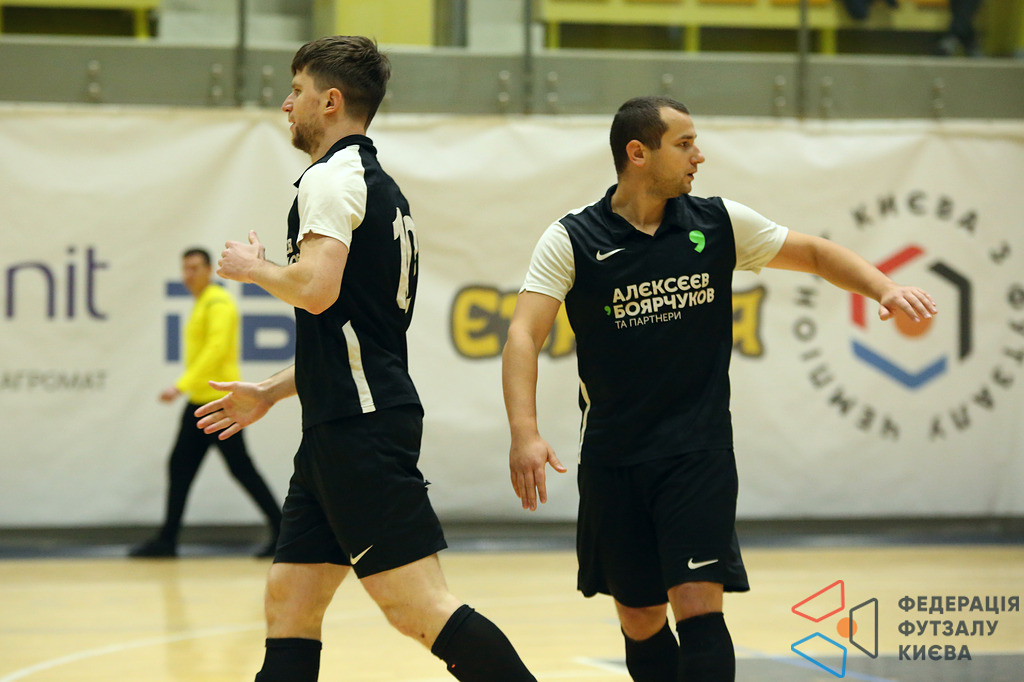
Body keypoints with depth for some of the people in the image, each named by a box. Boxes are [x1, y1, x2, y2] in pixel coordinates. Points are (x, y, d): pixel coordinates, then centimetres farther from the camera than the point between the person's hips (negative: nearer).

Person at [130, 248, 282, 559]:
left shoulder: (218, 303, -12)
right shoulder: (200, 305, 18)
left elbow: (216, 350, -24)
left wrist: (181, 386, -29)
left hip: (219, 400, -10)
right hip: (198, 402, 10)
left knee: (241, 468, -6)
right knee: (180, 467, 6)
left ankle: (280, 530, 1)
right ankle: (167, 540, 7)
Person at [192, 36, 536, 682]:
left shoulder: (332, 178, -8)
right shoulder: (380, 187, 23)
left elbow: (317, 289, -24)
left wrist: (255, 268, -4)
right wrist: (270, 392, 31)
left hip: (361, 428, -10)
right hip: (340, 429, 10)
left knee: (419, 609, -14)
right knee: (290, 603, 10)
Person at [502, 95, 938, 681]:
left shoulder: (718, 223, 2)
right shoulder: (572, 241, -5)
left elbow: (815, 254, 13)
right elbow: (524, 335, -14)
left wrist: (884, 288, -5)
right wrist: (525, 433, -29)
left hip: (699, 454, 0)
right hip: (612, 460, 0)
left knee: (698, 606, -14)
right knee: (640, 623, 8)